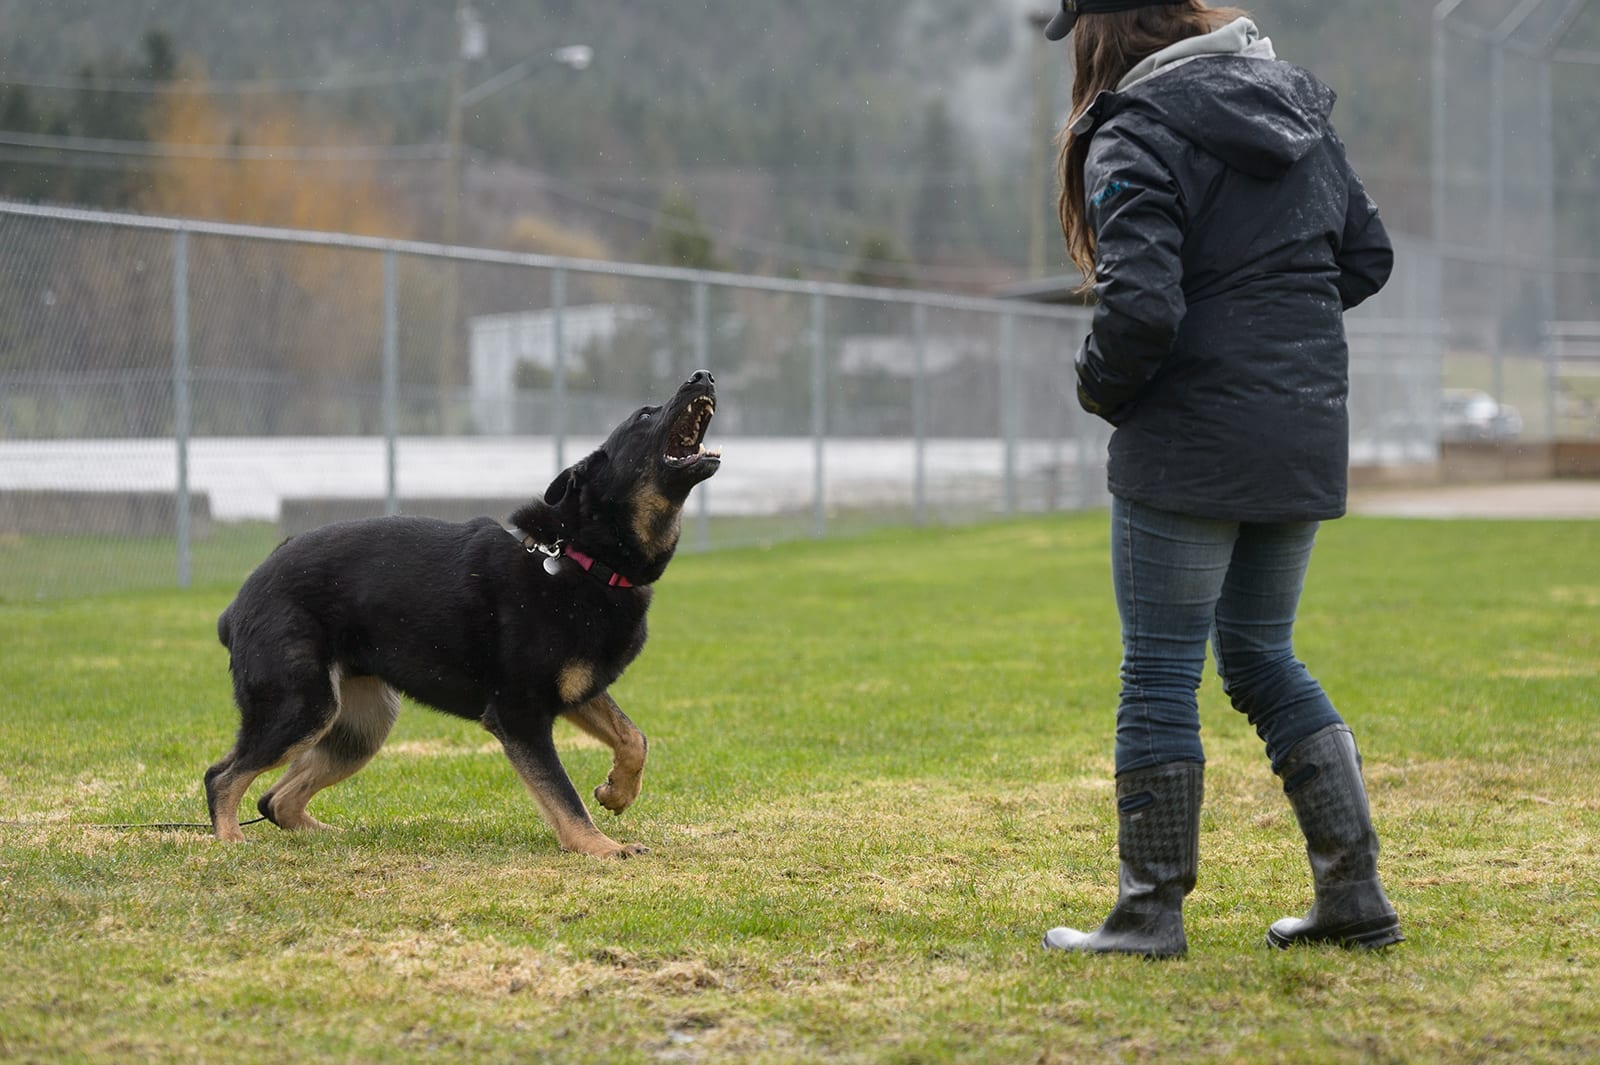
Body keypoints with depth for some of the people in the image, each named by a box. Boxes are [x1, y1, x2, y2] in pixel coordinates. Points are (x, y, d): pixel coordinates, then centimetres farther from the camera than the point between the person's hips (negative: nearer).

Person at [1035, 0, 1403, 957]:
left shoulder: (1136, 134, -13)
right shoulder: (1297, 106, 11)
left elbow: (1141, 306, -23)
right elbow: (1368, 257, 16)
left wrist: (1103, 388, -5)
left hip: (1192, 444, -7)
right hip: (1308, 440, 8)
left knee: (1161, 672, 2)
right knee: (1261, 656, 18)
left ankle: (1152, 912, 7)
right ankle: (1355, 892, 15)